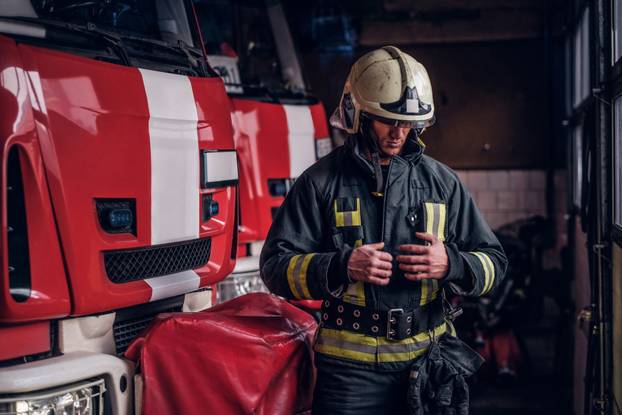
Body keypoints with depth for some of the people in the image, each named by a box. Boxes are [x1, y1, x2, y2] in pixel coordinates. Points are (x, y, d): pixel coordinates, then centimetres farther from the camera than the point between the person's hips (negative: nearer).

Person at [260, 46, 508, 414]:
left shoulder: (441, 182, 7)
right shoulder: (321, 182, -1)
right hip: (349, 367, -2)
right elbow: (275, 265, -4)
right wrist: (341, 266, -21)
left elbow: (494, 262, 9)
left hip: (428, 358, 3)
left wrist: (450, 264, -13)